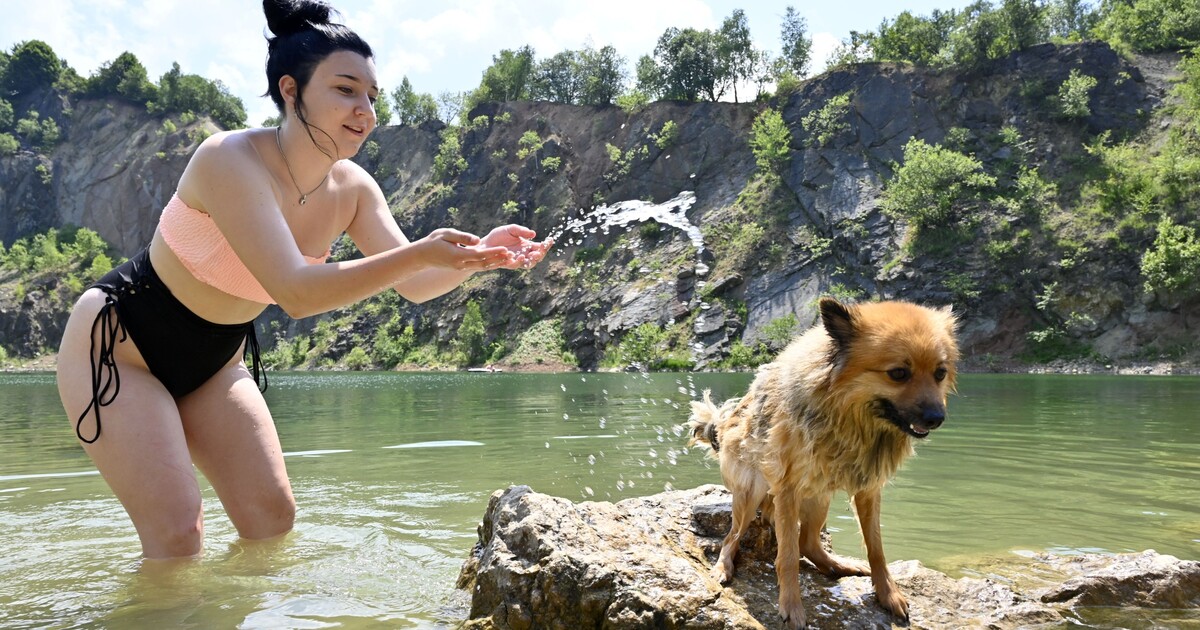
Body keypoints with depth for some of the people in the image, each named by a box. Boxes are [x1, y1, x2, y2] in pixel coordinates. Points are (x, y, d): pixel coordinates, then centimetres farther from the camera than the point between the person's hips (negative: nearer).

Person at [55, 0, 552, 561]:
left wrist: (478, 255, -31)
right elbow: (294, 292, -40)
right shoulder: (230, 160, -31)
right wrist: (419, 253, -46)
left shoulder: (351, 188, -10)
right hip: (117, 347, -6)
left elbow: (414, 286, -11)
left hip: (214, 361, 7)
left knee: (274, 519, 2)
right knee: (177, 537, -14)